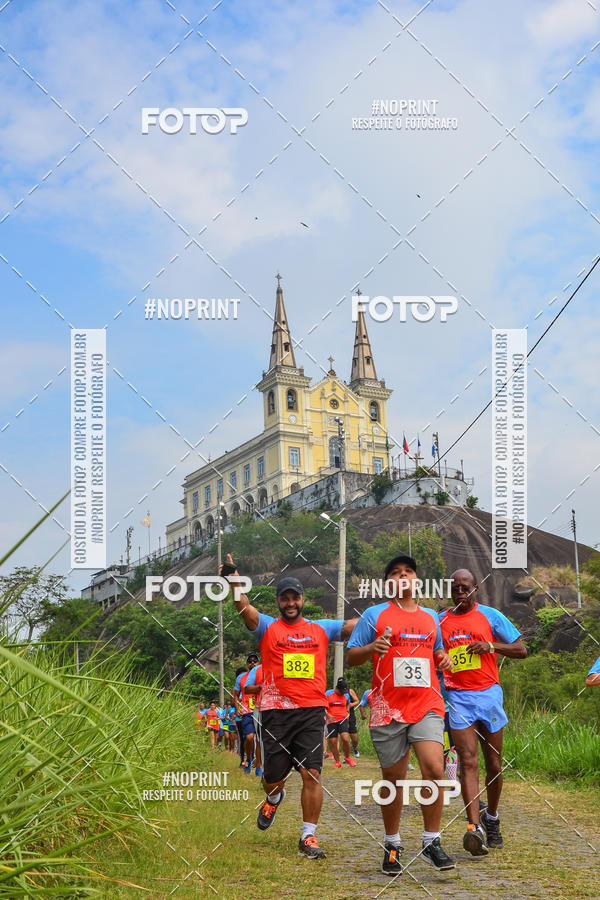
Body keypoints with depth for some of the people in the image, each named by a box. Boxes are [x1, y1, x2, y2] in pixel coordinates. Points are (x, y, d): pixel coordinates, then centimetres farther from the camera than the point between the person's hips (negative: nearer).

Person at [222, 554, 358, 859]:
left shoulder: (321, 628, 12)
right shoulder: (267, 627, 5)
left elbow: (358, 625, 6)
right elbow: (245, 609, -14)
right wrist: (235, 583, -33)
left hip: (312, 711, 1)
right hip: (276, 711, -1)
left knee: (312, 774, -8)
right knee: (273, 777, 7)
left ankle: (308, 836, 1)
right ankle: (274, 798, 44)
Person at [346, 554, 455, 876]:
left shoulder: (430, 617, 16)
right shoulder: (374, 615, 5)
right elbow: (351, 657, 2)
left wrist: (442, 657, 7)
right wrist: (372, 648, -17)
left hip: (427, 707, 2)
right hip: (388, 709, -2)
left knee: (434, 769, -16)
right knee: (393, 778, 5)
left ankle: (431, 842, -4)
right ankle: (392, 845, 22)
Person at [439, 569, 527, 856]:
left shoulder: (490, 616, 4)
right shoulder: (440, 621, 10)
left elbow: (521, 649, 4)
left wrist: (491, 645, -11)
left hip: (488, 694, 0)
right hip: (458, 698, 0)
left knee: (494, 765, 5)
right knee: (468, 762, -14)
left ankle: (491, 818, 29)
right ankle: (475, 828, -23)